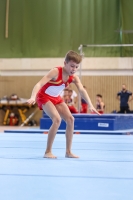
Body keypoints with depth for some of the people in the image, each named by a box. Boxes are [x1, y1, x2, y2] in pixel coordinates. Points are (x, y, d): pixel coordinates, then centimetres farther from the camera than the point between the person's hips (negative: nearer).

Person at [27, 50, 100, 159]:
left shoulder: (74, 77, -11)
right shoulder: (56, 72, -29)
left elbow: (82, 90, -24)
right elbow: (39, 84, -37)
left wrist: (90, 105, -39)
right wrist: (33, 97, -54)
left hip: (56, 98, 7)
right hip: (44, 97, -7)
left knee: (70, 119, -1)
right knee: (57, 119, -25)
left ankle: (68, 152, 6)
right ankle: (48, 152, -18)